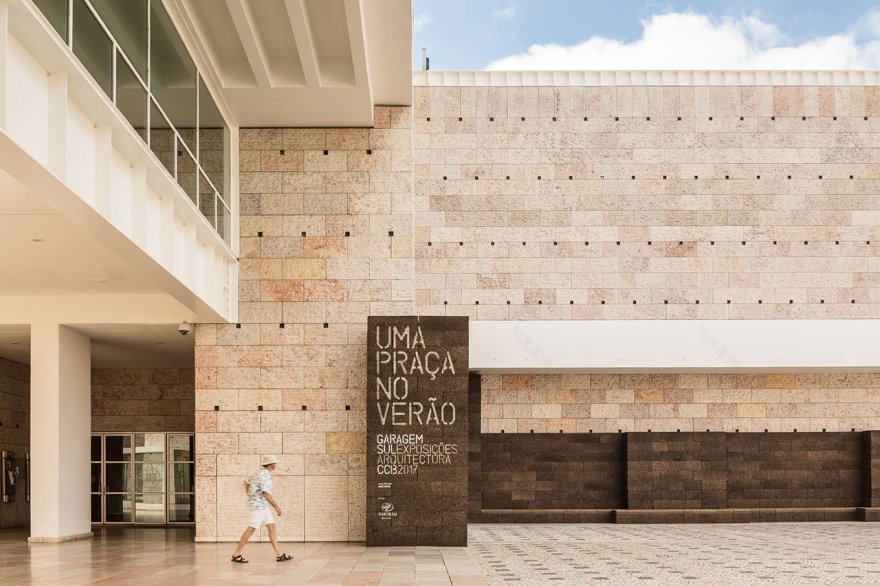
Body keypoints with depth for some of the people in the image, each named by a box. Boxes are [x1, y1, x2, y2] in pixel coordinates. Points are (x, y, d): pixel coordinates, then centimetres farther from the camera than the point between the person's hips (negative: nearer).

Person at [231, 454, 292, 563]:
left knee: (271, 527, 8)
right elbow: (266, 494, -22)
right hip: (259, 505, -10)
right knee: (251, 529, -7)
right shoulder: (265, 475, -18)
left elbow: (246, 482, 21)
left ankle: (279, 554, 7)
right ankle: (236, 555, -1)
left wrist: (251, 497, 25)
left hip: (263, 505, 10)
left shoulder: (259, 472, 11)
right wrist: (277, 507, -14)